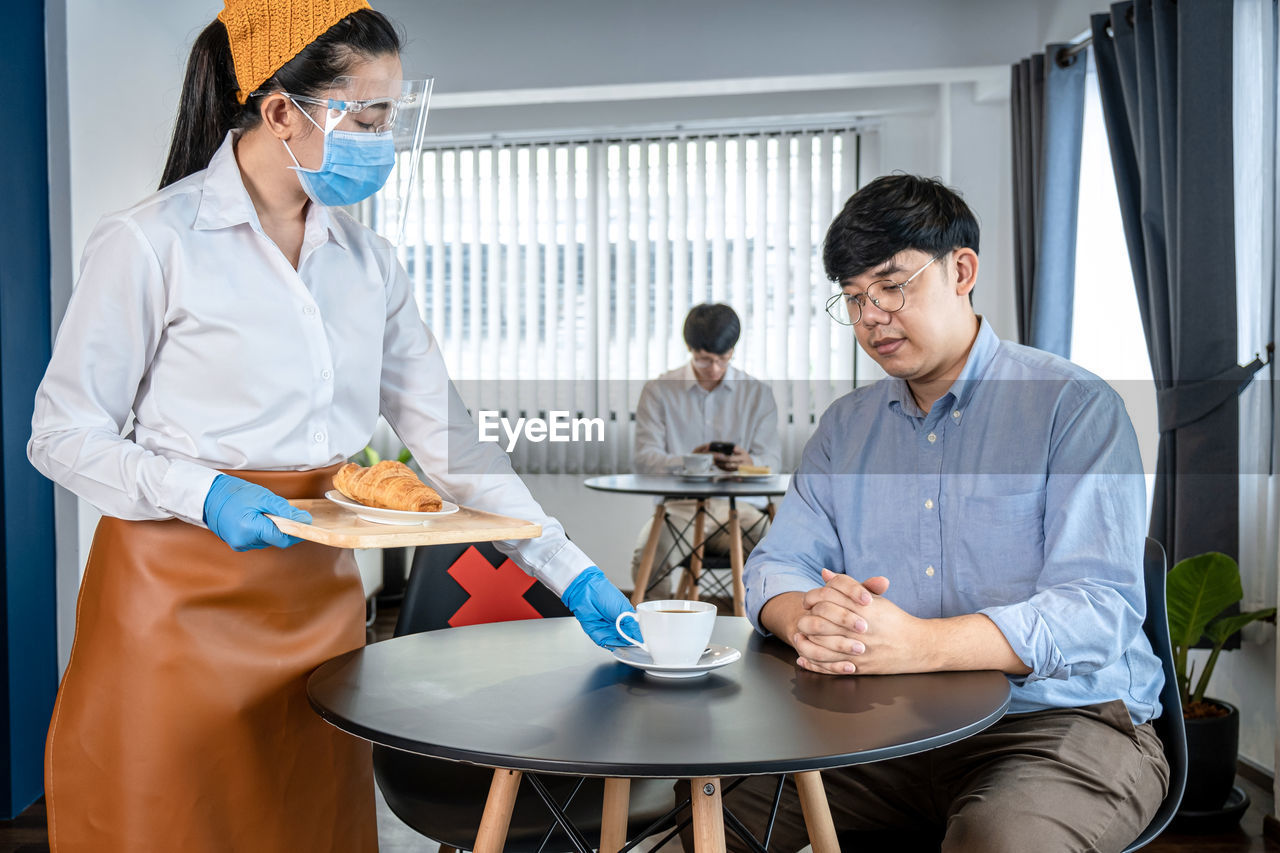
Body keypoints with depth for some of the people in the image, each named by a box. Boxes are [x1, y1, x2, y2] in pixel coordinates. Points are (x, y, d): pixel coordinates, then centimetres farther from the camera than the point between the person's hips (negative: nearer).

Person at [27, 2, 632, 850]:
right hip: (179, 597, -4)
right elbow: (63, 437, -5)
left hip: (320, 597, 5)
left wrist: (571, 572, 1)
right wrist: (207, 495, -23)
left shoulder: (367, 260, 7)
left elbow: (444, 431, 6)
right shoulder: (152, 244, -9)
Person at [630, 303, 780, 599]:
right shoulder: (657, 391, 8)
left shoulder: (758, 394, 11)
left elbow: (771, 461, 4)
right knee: (646, 563, -31)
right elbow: (644, 458, -1)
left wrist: (748, 462, -22)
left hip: (739, 506, 1)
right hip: (678, 505, -1)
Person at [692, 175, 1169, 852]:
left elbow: (1098, 607, -17)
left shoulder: (1074, 407, -6)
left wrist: (919, 644, -34)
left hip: (1060, 719, -3)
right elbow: (777, 565, 7)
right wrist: (807, 620, -20)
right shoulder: (846, 426, 12)